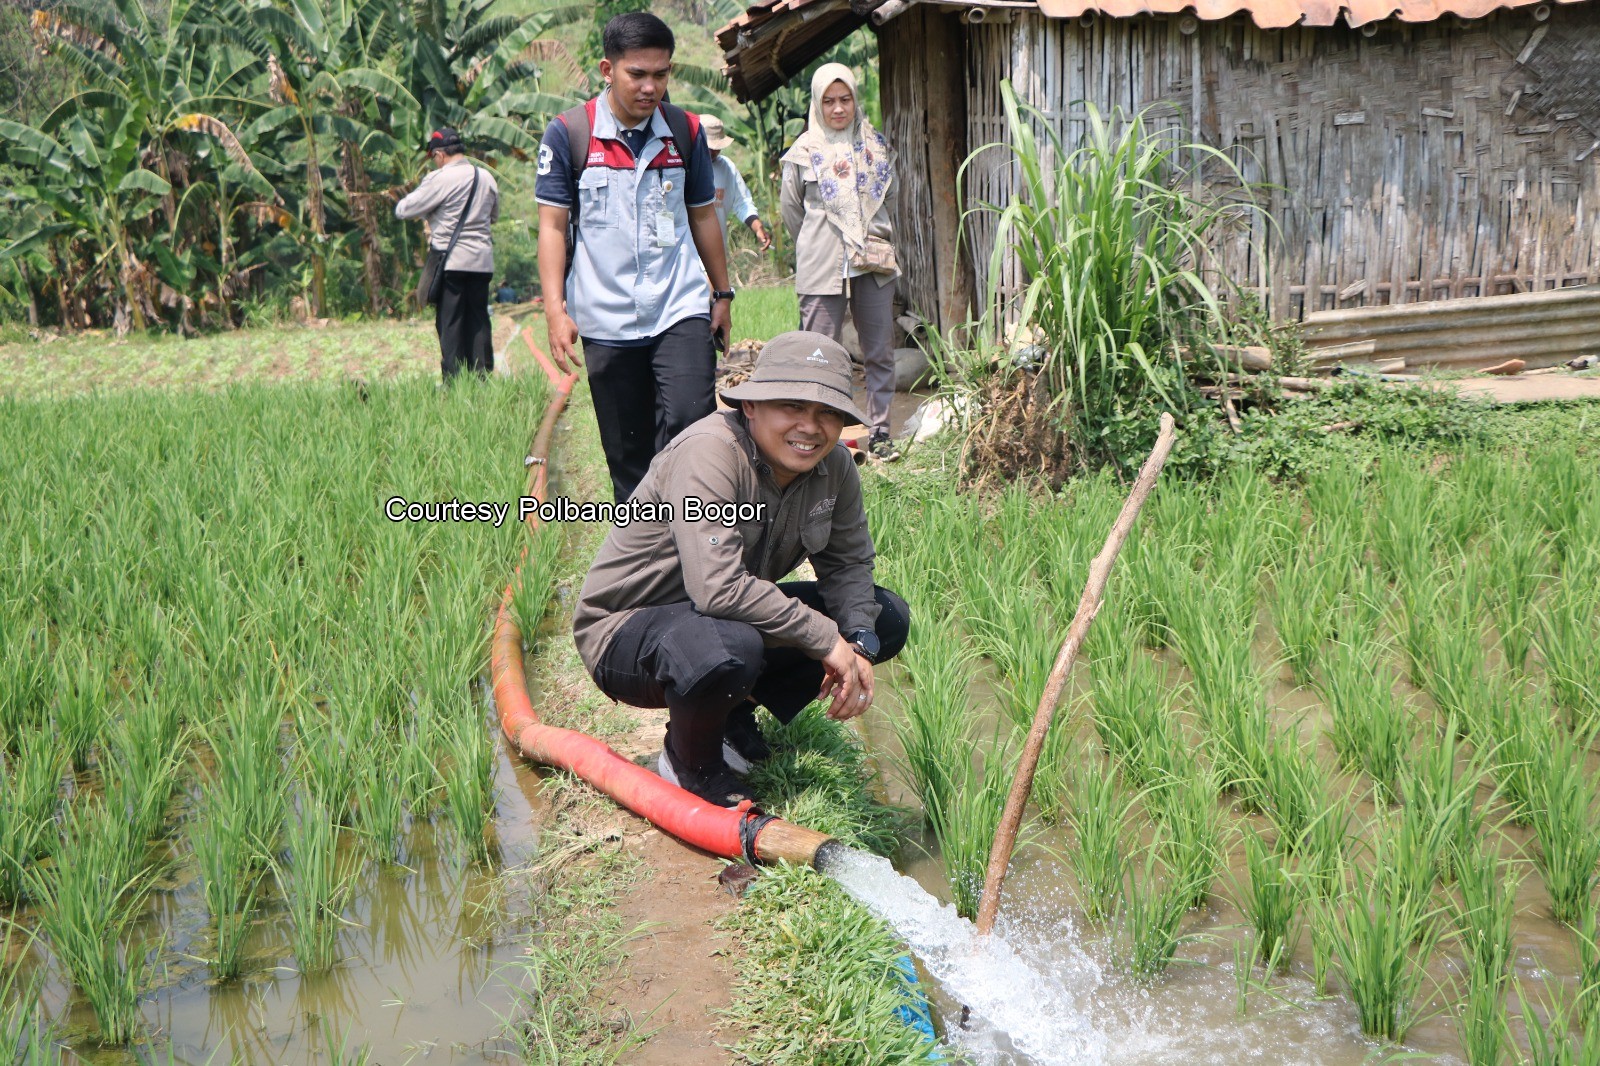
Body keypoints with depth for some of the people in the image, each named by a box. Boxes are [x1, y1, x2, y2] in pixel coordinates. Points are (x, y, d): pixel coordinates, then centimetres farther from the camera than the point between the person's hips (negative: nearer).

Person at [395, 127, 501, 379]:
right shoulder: (487, 177, 9)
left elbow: (403, 210, -5)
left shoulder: (441, 179, -10)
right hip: (482, 260, 5)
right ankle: (482, 377, 9)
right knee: (479, 319, 10)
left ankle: (453, 380, -1)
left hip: (451, 260, -5)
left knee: (450, 322, 0)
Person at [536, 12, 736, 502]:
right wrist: (556, 310, -10)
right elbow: (552, 225, -1)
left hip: (681, 310, 1)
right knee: (627, 452, 7)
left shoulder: (686, 131, 6)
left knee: (689, 422, -18)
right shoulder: (567, 134, -2)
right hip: (606, 320, -1)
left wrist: (722, 294, 20)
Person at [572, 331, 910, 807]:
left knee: (886, 617, 0)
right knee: (728, 649, -41)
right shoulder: (710, 451, -28)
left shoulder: (833, 467, -6)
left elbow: (848, 563, 5)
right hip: (627, 630, -8)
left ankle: (732, 715, 10)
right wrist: (826, 638, -30)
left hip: (736, 616, 8)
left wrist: (860, 644, -15)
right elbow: (717, 588, -38)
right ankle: (691, 762, -6)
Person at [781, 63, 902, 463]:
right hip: (821, 268, -3)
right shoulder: (804, 151, 0)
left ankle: (880, 432, 14)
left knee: (881, 352, 5)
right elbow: (791, 209, 11)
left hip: (873, 263, 3)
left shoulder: (874, 143, 9)